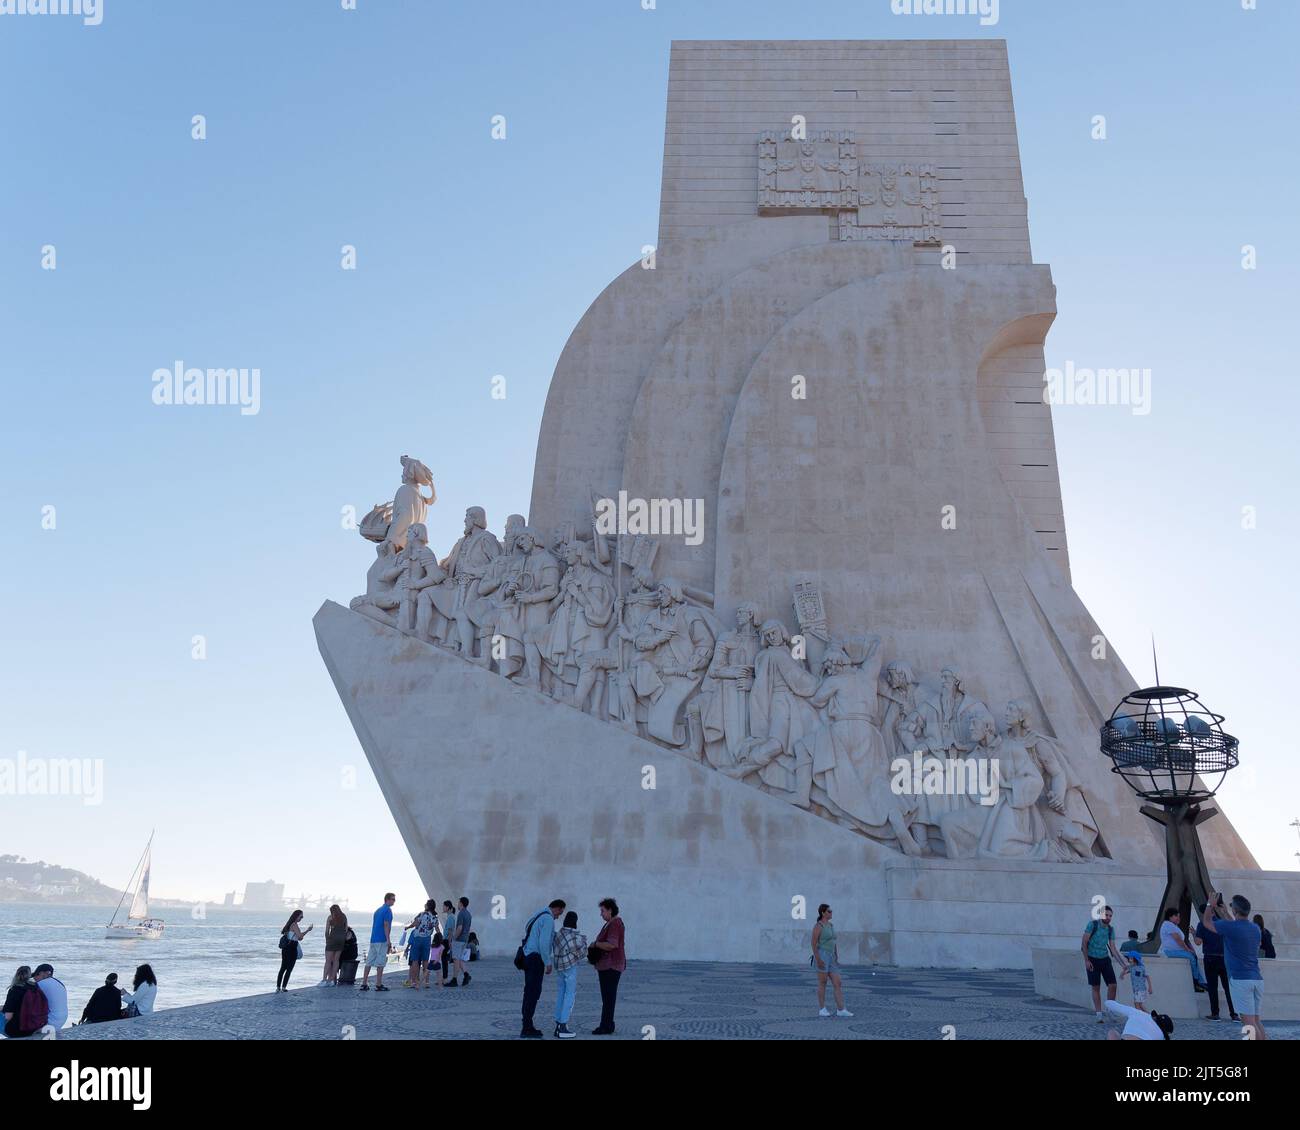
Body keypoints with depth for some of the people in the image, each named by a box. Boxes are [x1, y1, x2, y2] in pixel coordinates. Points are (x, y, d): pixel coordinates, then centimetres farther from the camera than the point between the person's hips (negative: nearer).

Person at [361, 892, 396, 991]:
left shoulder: (378, 910, 19)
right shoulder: (388, 910, -8)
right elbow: (386, 925, -16)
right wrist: (388, 940, -17)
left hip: (373, 939, 8)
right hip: (382, 940, -8)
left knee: (369, 962, 7)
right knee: (380, 963, -4)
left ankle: (364, 984, 8)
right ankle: (378, 985, -3)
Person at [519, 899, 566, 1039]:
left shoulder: (539, 916, 17)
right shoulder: (548, 919, -14)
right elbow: (543, 943, -21)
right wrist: (548, 963, -13)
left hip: (528, 957, 10)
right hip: (536, 958, -10)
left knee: (530, 991, 14)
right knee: (533, 992, -6)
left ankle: (527, 1025, 20)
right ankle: (527, 1029, -5)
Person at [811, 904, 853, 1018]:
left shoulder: (831, 925, 16)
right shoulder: (818, 925, -9)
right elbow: (813, 943, -13)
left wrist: (837, 958, 13)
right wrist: (818, 959, -20)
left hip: (831, 958, 8)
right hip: (822, 956, -8)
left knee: (838, 984, 0)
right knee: (822, 983, -2)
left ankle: (840, 1010, -1)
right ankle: (822, 1009, 8)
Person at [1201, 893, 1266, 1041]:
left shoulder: (1230, 927, -10)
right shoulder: (1255, 928, 11)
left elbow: (1206, 922, 6)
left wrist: (1210, 905, 19)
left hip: (1241, 979, -7)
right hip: (1257, 979, 7)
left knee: (1250, 1022, -7)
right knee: (1256, 1021, 14)